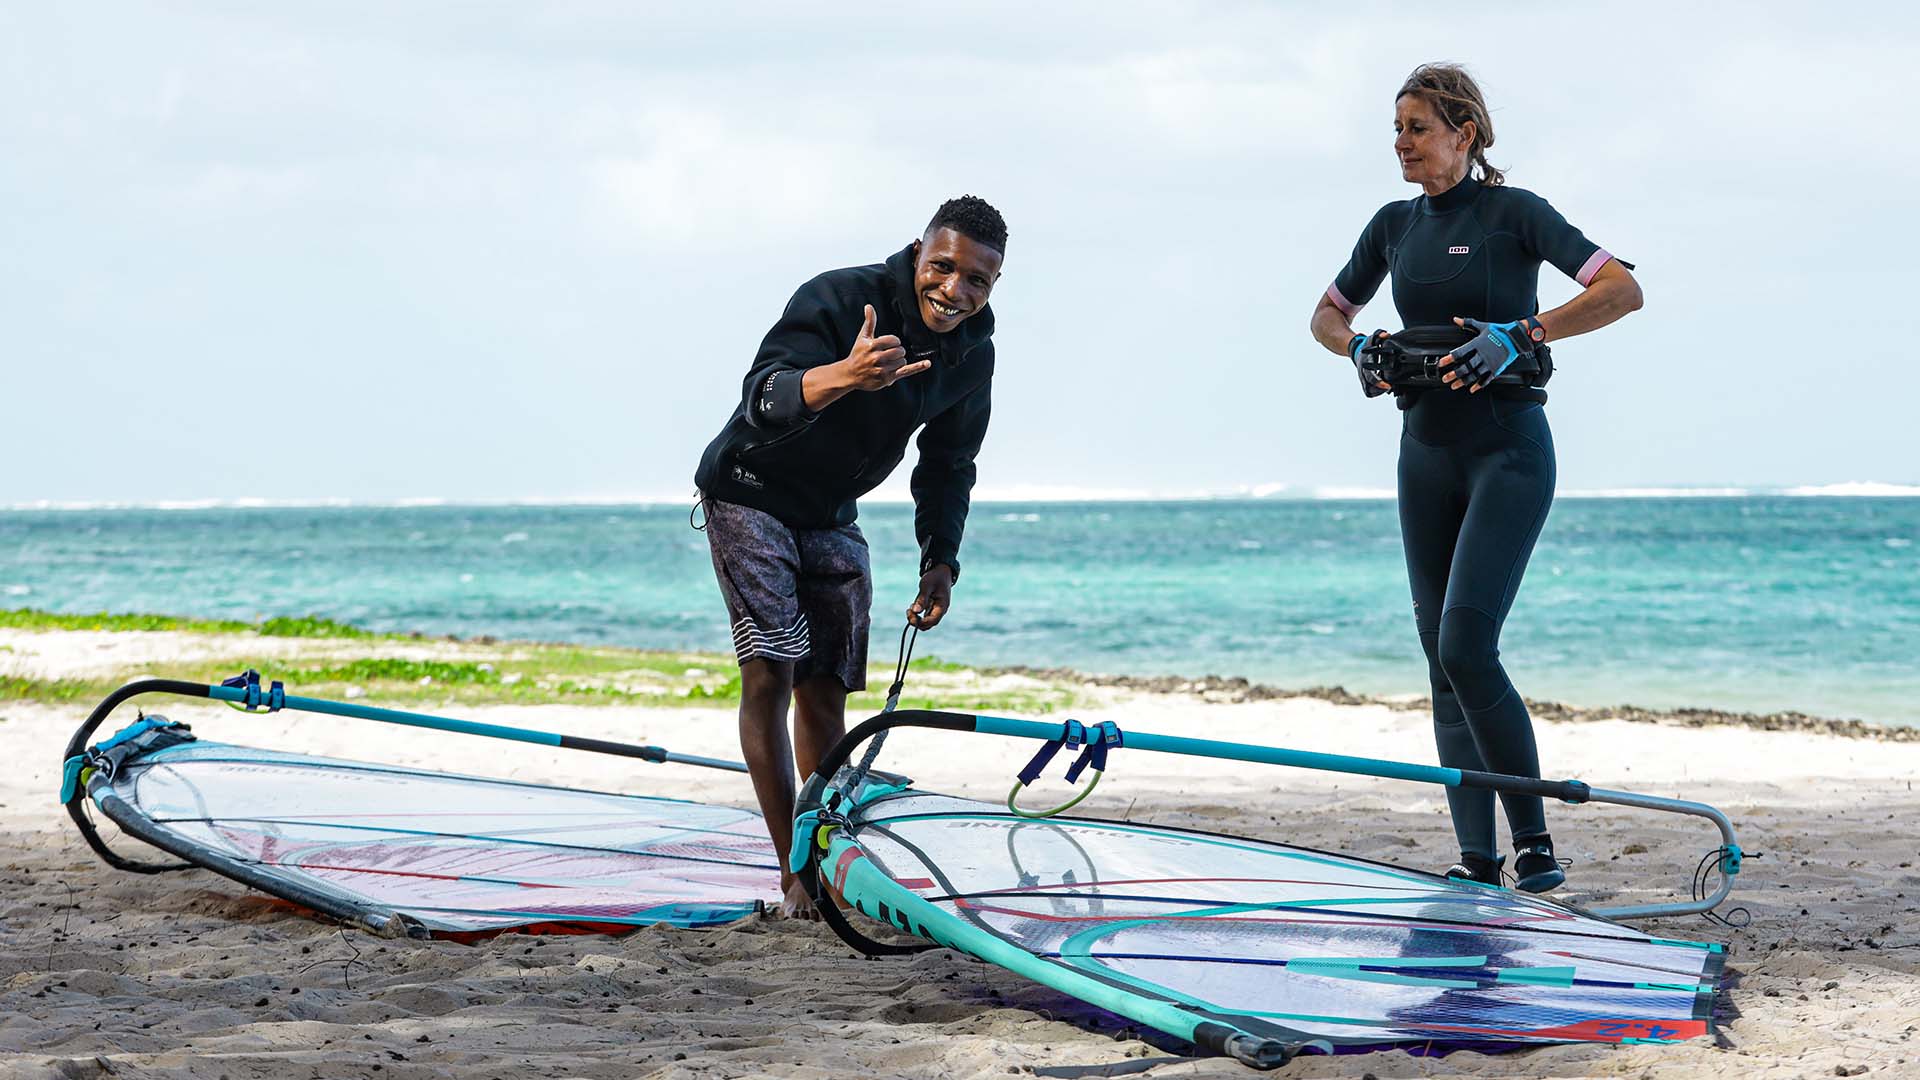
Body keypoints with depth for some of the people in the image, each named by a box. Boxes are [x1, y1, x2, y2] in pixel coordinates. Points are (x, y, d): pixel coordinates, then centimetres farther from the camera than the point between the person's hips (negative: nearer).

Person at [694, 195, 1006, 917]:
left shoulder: (973, 355, -6)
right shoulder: (836, 300, -28)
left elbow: (948, 465, 9)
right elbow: (761, 403, -42)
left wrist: (940, 560, -2)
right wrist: (842, 376, -61)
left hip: (831, 519, 6)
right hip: (750, 496, -6)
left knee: (825, 693, 8)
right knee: (769, 670, -17)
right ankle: (794, 878, -19)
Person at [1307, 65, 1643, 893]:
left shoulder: (1514, 212, -8)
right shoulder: (1396, 224, 10)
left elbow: (1623, 290, -18)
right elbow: (1327, 314, 23)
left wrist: (1521, 334, -26)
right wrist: (1356, 347, 1)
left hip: (1508, 452, -6)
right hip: (1426, 452, 7)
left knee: (1465, 646, -17)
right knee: (1441, 657, 3)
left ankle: (1533, 838, -7)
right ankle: (1477, 859, 7)